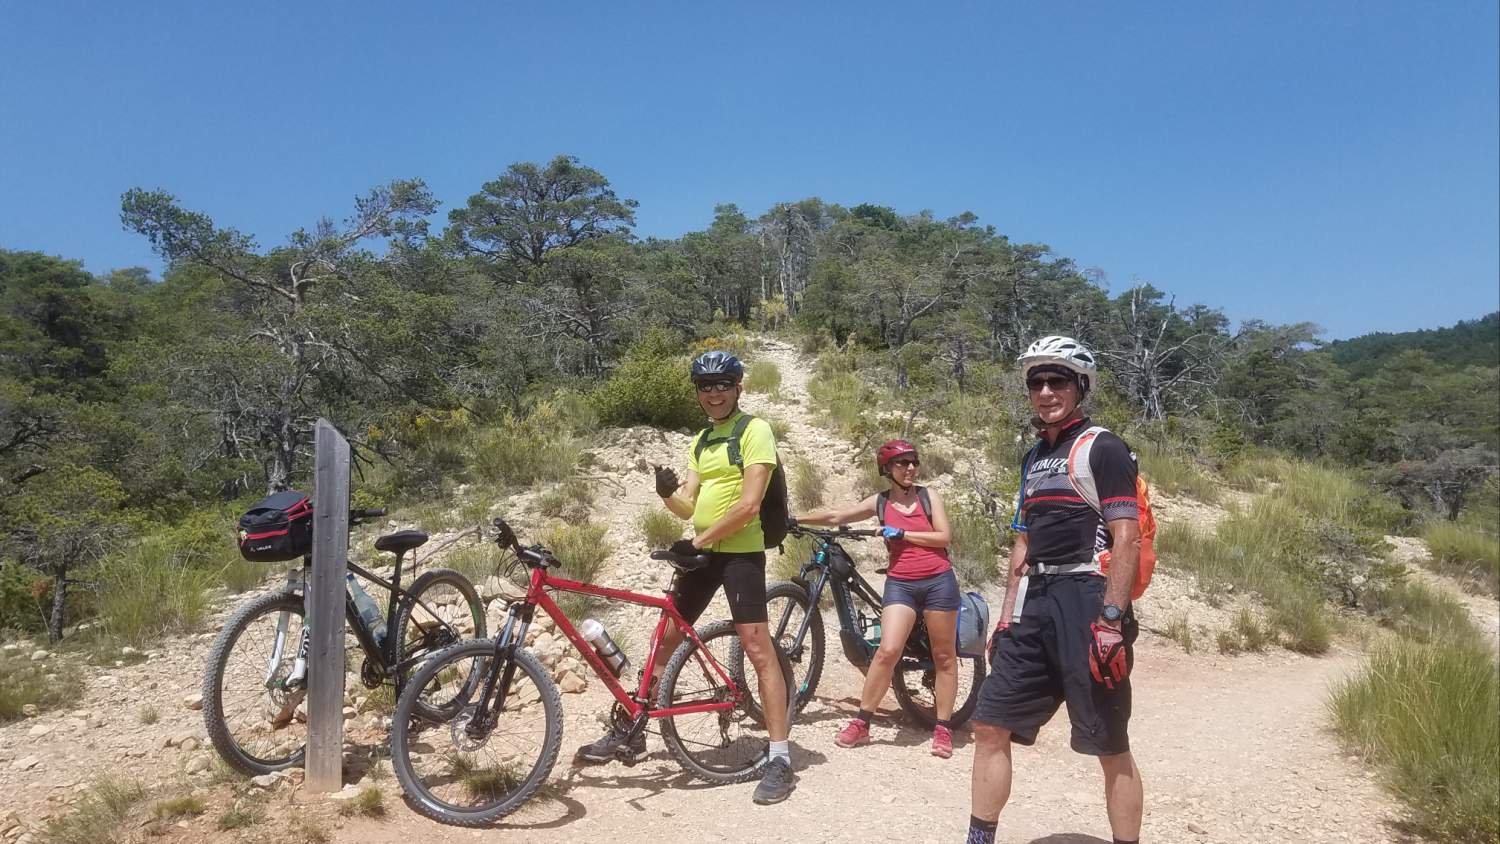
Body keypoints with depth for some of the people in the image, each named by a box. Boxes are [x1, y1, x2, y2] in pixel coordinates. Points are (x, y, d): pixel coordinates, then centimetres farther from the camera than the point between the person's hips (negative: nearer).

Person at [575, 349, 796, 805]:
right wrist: (668, 493, -11)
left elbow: (748, 504, -17)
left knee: (758, 649, -11)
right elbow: (689, 507, 11)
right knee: (666, 637, 13)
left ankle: (779, 759, -4)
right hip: (702, 553, 8)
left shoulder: (755, 431, -8)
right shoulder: (701, 442, 17)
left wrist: (698, 541, -16)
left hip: (740, 553, -8)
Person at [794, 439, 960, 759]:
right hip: (900, 583, 0)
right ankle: (861, 723, -2)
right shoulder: (879, 502, 6)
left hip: (938, 581, 0)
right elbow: (835, 516, 7)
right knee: (888, 650, -14)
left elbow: (944, 537, -5)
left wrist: (902, 533, -10)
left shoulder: (928, 496, 3)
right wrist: (795, 519, 5)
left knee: (944, 656, 6)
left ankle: (943, 728, 17)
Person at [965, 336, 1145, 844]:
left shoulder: (1102, 448, -5)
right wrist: (1006, 616, 17)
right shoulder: (1034, 458, 18)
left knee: (1110, 747, 2)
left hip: (1087, 599, -7)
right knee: (990, 726, 6)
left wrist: (1112, 619, -20)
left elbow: (1126, 538, -12)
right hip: (1036, 604, 7)